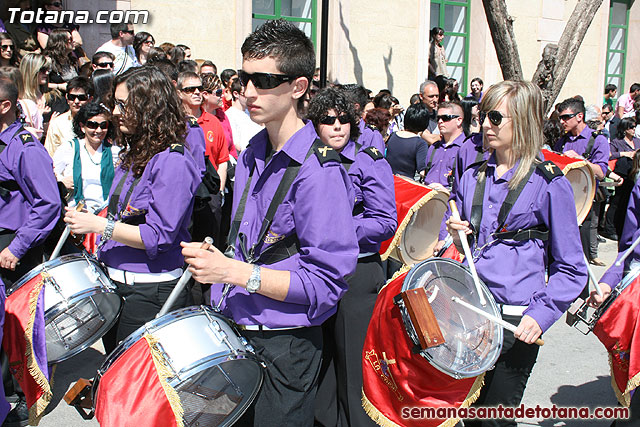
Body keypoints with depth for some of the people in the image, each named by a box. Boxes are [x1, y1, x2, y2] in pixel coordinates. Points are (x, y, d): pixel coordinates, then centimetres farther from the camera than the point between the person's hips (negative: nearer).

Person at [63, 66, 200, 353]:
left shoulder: (173, 161, -19)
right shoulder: (133, 153, 11)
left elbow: (158, 237, -23)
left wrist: (99, 225, -21)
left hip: (151, 291, -9)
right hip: (116, 282, 9)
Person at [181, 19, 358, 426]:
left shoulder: (318, 170, -20)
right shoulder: (252, 155, 6)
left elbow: (324, 282, -23)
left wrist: (233, 272, -26)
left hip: (285, 347, -7)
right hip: (235, 332, 8)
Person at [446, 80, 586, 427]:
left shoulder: (549, 183, -6)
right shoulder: (472, 177, 9)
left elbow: (570, 270, -5)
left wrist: (541, 314, -18)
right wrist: (456, 237, -2)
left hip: (514, 322, -4)